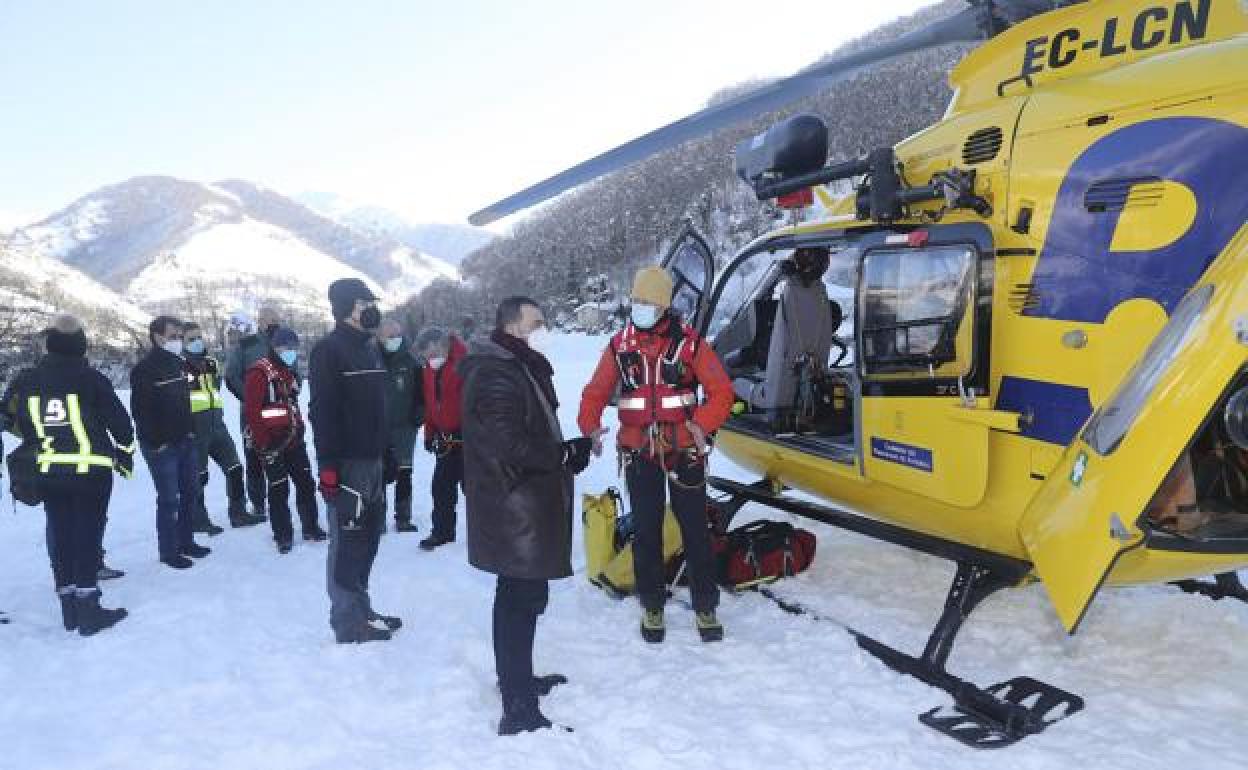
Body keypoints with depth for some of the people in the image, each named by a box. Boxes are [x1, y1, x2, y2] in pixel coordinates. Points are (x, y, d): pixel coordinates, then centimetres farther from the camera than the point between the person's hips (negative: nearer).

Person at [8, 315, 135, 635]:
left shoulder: (27, 382, 3)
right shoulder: (92, 380, -11)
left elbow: (22, 425, 12)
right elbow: (119, 421, -7)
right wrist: (125, 454, 7)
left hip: (48, 472, 5)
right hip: (92, 469, -4)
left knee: (59, 534, 12)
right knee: (88, 534, 0)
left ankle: (69, 610, 19)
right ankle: (88, 609, -1)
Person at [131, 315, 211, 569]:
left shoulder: (179, 364, 11)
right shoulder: (145, 369, -13)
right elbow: (140, 410, -17)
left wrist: (190, 430, 13)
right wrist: (156, 443, -18)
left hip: (185, 441, 8)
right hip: (161, 446, -8)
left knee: (190, 491, 14)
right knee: (169, 499, -3)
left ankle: (185, 541, 28)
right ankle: (169, 551, 9)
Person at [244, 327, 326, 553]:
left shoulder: (289, 372, 14)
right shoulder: (259, 372, -14)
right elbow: (251, 411, -18)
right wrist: (262, 443, -19)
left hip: (293, 439, 8)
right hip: (272, 443, -8)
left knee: (306, 483, 11)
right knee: (279, 489, 0)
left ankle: (310, 528, 22)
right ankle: (283, 536, 12)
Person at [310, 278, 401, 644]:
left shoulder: (370, 348, 14)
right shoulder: (329, 350, -12)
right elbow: (322, 411, -17)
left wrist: (385, 454, 18)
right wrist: (328, 466, -21)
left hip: (372, 460, 9)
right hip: (347, 463, -9)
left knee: (368, 538, 15)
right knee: (347, 542, -2)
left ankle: (363, 612, 28)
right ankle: (349, 623, 8)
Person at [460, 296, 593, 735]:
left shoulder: (516, 368, 14)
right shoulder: (495, 375, -19)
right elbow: (509, 446, -26)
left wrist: (568, 451, 2)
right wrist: (568, 455, -17)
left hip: (519, 506, 11)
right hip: (515, 508, -11)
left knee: (517, 597, 21)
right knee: (525, 600, -7)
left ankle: (517, 679, 37)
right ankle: (519, 710, -1)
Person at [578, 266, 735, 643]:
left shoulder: (688, 341, -5)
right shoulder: (620, 345, 2)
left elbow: (721, 391, -6)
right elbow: (596, 392, 5)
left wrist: (702, 425, -23)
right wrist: (590, 425, -15)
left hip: (684, 452, -2)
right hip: (639, 454, 2)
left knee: (694, 528, 6)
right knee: (646, 530, 10)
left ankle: (705, 607, 19)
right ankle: (652, 606, 25)